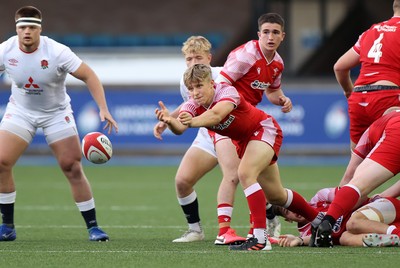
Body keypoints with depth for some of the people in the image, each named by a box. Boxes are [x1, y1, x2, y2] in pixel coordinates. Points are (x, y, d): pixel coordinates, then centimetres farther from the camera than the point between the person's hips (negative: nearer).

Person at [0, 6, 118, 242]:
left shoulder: (57, 52, -24)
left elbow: (89, 76, -19)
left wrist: (103, 109, -29)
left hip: (56, 113, -2)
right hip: (20, 111, 2)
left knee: (73, 169, -8)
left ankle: (93, 226, 4)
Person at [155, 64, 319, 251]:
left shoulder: (227, 92, -32)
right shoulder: (193, 105, -17)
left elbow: (216, 115, -54)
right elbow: (179, 128, -38)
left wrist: (193, 122, -73)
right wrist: (169, 121, -61)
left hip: (264, 130, -7)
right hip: (242, 140, 7)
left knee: (245, 173, -32)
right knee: (275, 196, 17)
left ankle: (260, 238, -33)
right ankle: (318, 219, 41)